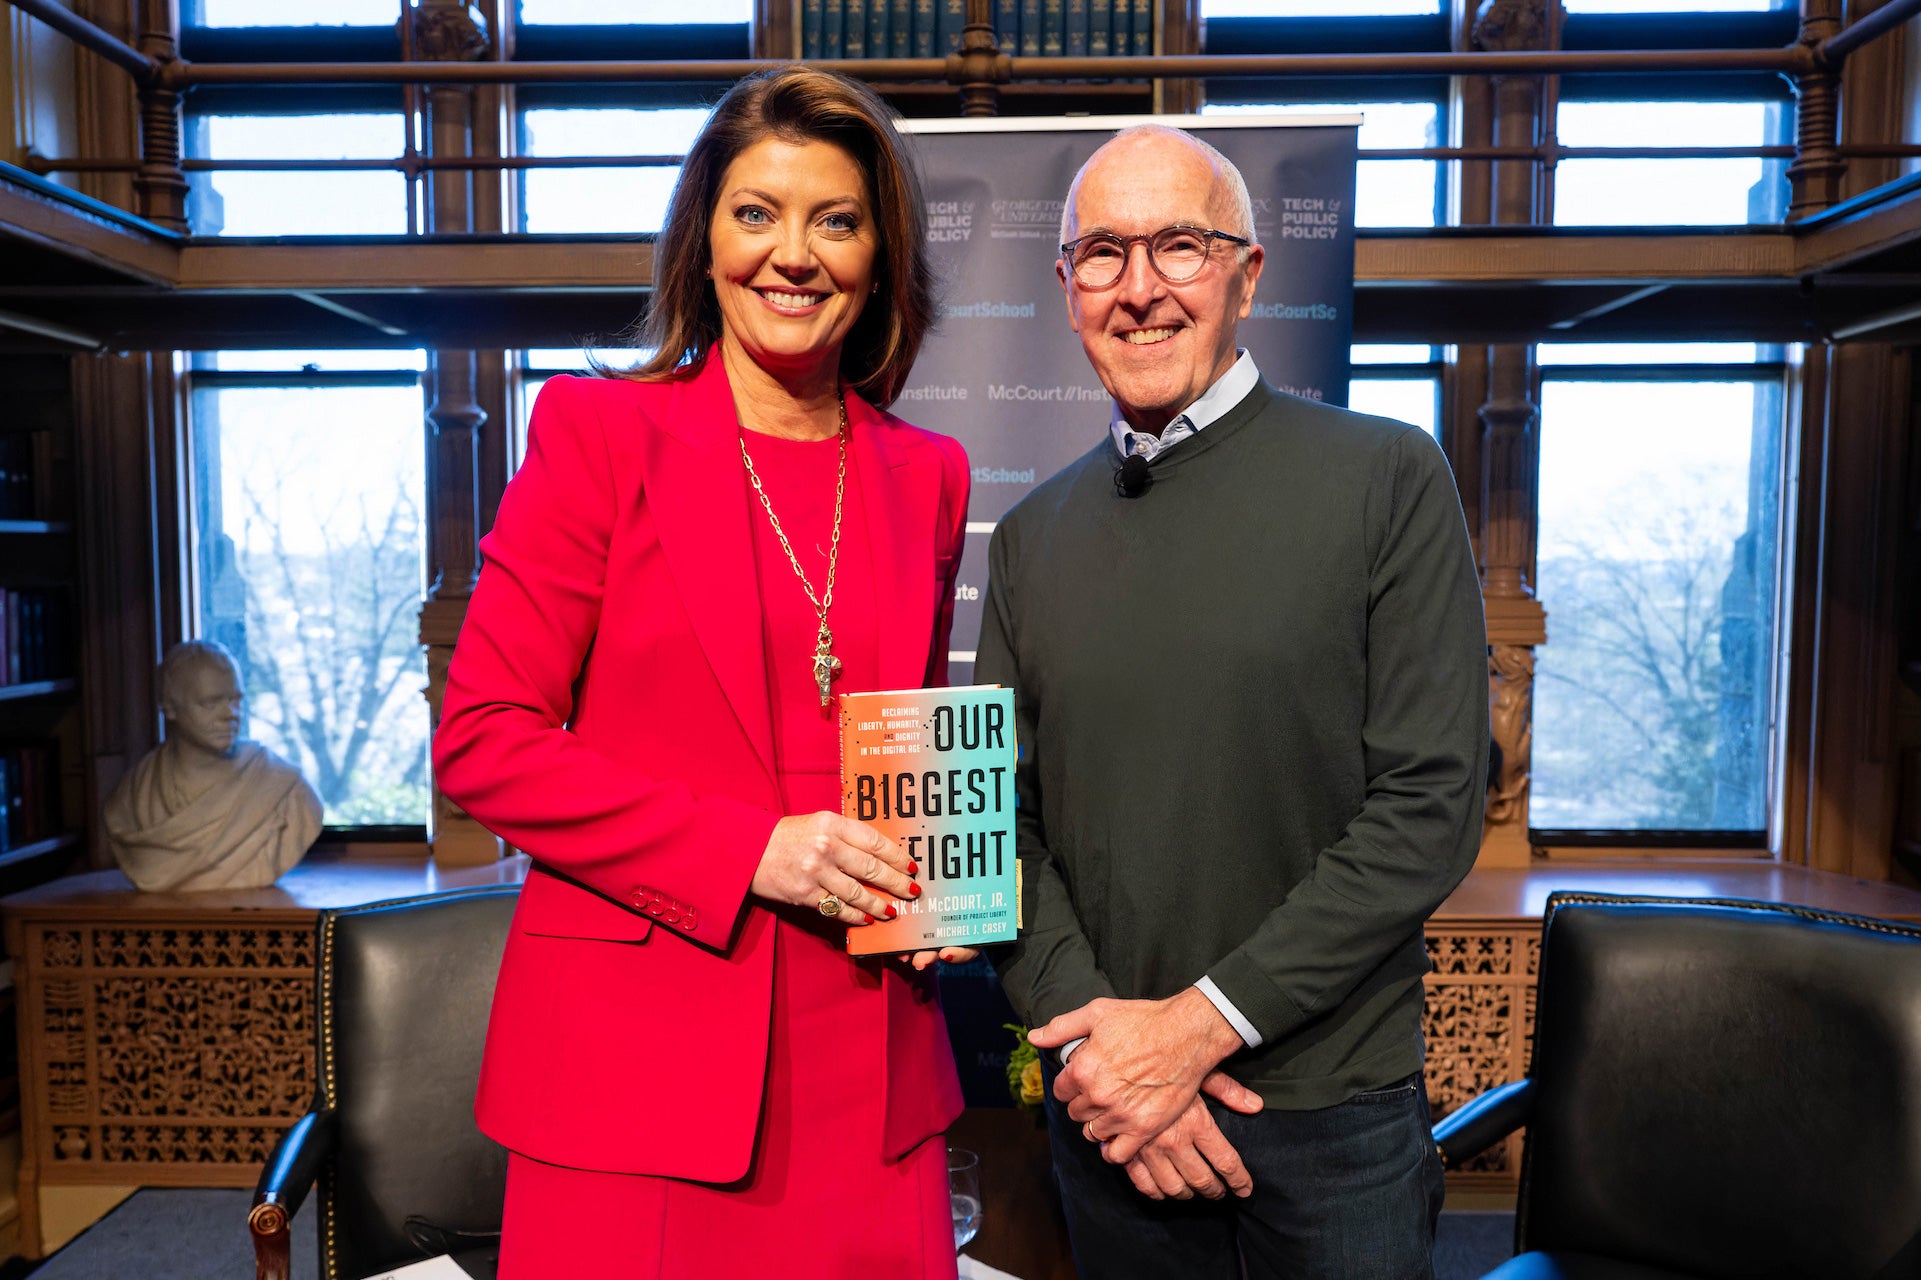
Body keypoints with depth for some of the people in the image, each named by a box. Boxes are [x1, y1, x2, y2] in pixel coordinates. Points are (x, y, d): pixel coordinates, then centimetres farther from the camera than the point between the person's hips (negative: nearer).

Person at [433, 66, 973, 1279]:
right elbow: (481, 740, -6)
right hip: (639, 1064, -3)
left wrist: (940, 877, -2)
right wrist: (748, 850, -15)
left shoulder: (927, 475, 8)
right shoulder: (599, 429, -4)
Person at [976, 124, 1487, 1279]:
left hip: (1333, 1104, -2)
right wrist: (1089, 1026, -10)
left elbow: (1431, 804, -12)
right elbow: (1002, 820, 4)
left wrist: (1202, 1020, -15)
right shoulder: (1033, 536, 4)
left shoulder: (1388, 479, -6)